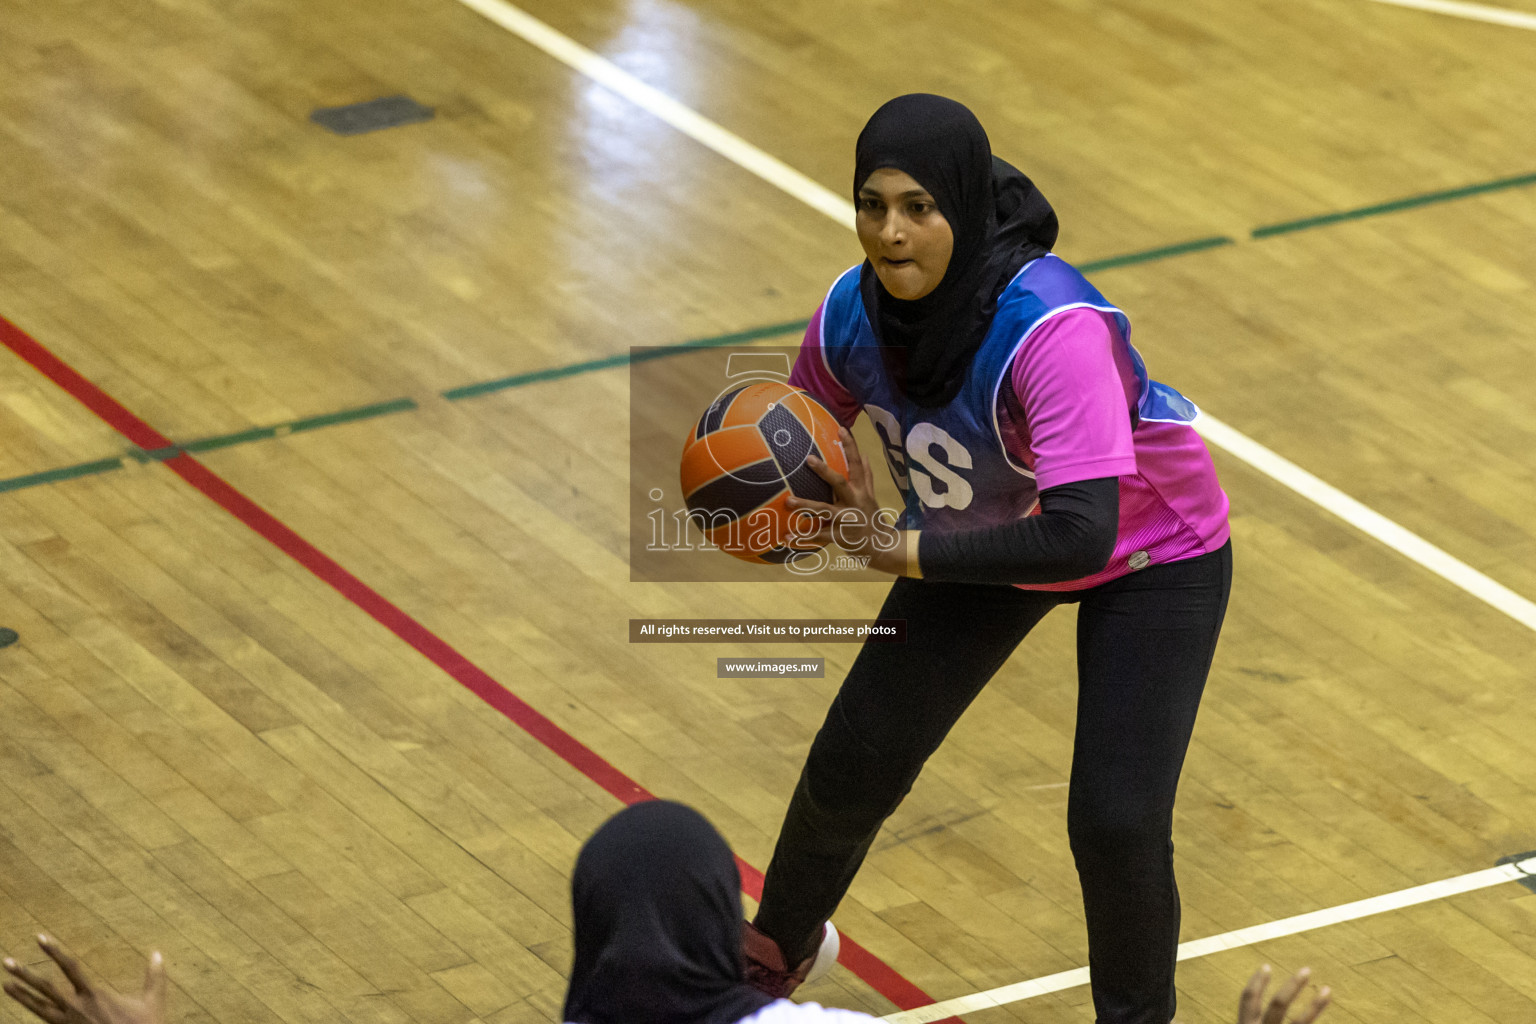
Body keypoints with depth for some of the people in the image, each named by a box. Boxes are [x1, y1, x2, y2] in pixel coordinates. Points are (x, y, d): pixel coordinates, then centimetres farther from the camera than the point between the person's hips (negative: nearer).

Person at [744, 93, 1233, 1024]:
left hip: (1150, 553, -5)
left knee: (1115, 822, -14)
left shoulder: (1052, 327, -42)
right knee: (855, 759, 7)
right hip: (981, 537, 5)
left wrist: (905, 551, -40)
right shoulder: (852, 315, -23)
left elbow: (1080, 536, -47)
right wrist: (800, 504, -26)